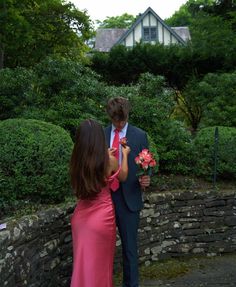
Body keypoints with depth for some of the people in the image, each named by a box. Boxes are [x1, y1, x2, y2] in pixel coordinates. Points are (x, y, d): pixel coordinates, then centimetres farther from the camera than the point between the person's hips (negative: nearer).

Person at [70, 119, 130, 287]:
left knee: (83, 259, 19)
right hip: (102, 217, -3)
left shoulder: (77, 161, -6)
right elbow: (123, 177, 7)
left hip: (81, 216, 4)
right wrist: (125, 155, 21)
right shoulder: (110, 161, -15)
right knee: (100, 261, 14)